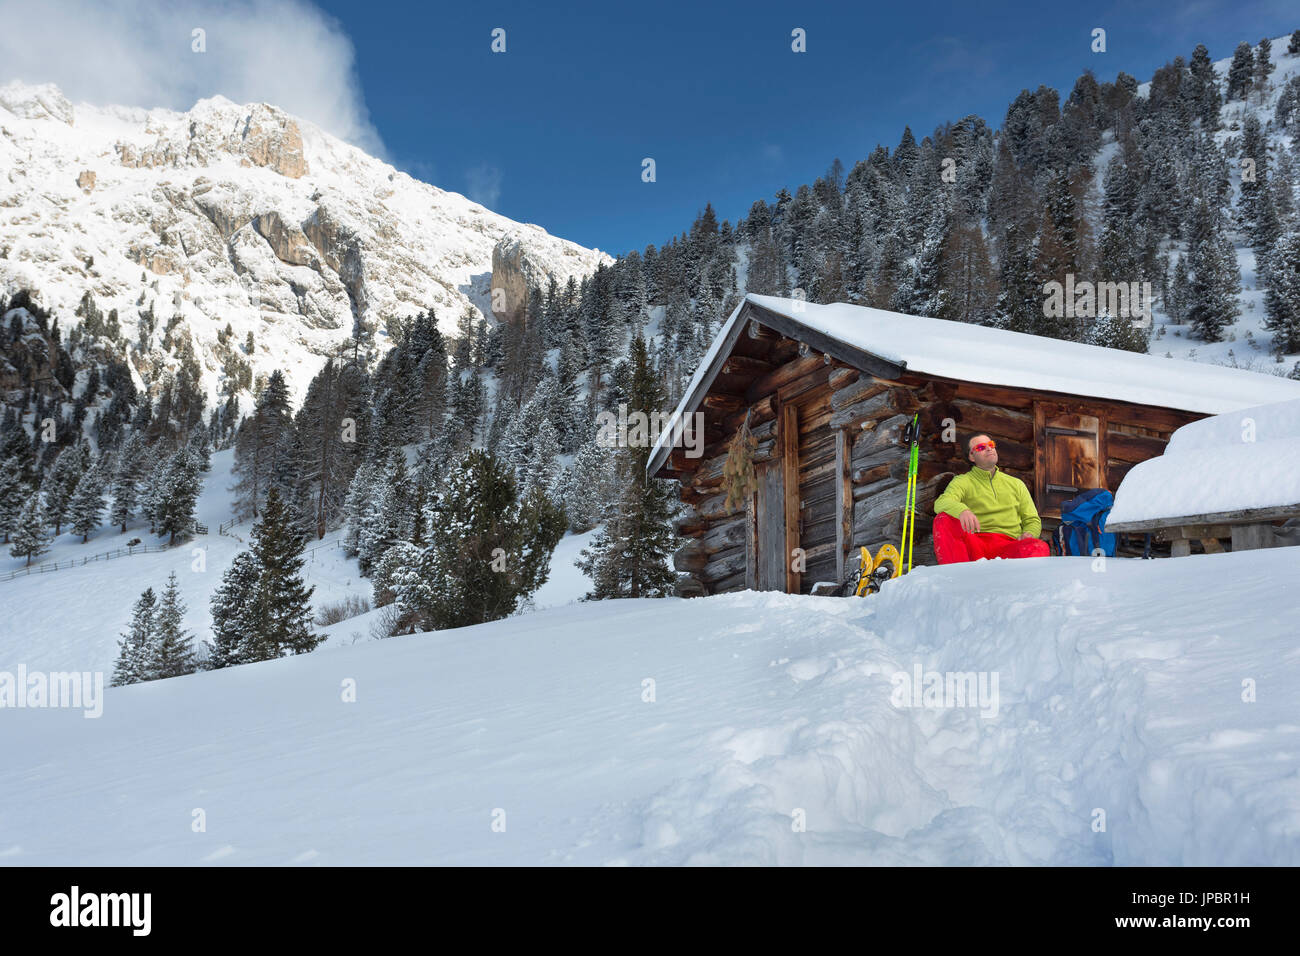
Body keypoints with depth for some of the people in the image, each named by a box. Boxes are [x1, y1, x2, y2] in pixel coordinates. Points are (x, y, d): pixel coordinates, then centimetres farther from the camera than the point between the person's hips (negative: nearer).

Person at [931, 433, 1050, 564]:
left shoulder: (1016, 484, 27)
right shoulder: (962, 482, 15)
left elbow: (1032, 520, 27)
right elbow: (941, 503, -6)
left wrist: (1028, 534, 1)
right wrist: (962, 510, -30)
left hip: (1008, 546, 2)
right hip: (975, 543, -2)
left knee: (1041, 547, -31)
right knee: (943, 519, -31)